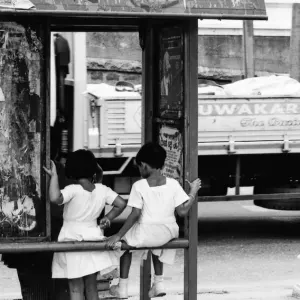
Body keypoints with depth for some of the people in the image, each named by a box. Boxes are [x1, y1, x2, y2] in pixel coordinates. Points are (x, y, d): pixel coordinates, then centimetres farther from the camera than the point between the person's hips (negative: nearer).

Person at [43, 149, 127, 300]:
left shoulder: (73, 190, -19)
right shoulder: (102, 190, -5)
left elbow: (55, 198, -36)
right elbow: (121, 204, -3)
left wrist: (54, 176, -26)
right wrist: (108, 218, 9)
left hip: (73, 240, -4)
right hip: (93, 239, 5)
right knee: (91, 286, 15)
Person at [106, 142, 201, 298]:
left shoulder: (139, 186, -12)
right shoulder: (173, 184, -4)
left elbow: (135, 215, -16)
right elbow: (182, 211, -6)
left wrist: (118, 235, -11)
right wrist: (193, 192, 8)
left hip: (145, 234, -4)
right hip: (167, 234, 4)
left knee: (126, 239, 28)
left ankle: (122, 287, 26)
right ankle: (158, 283, 35)